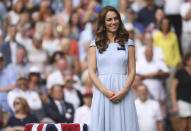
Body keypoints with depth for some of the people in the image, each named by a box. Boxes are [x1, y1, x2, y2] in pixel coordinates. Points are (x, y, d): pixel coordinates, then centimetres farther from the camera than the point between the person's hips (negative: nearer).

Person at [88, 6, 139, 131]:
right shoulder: (95, 45, 9)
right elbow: (92, 72, 2)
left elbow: (132, 71, 5)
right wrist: (105, 91, -12)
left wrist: (123, 91, -11)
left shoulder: (128, 43, 11)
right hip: (102, 92, 0)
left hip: (123, 93, 0)